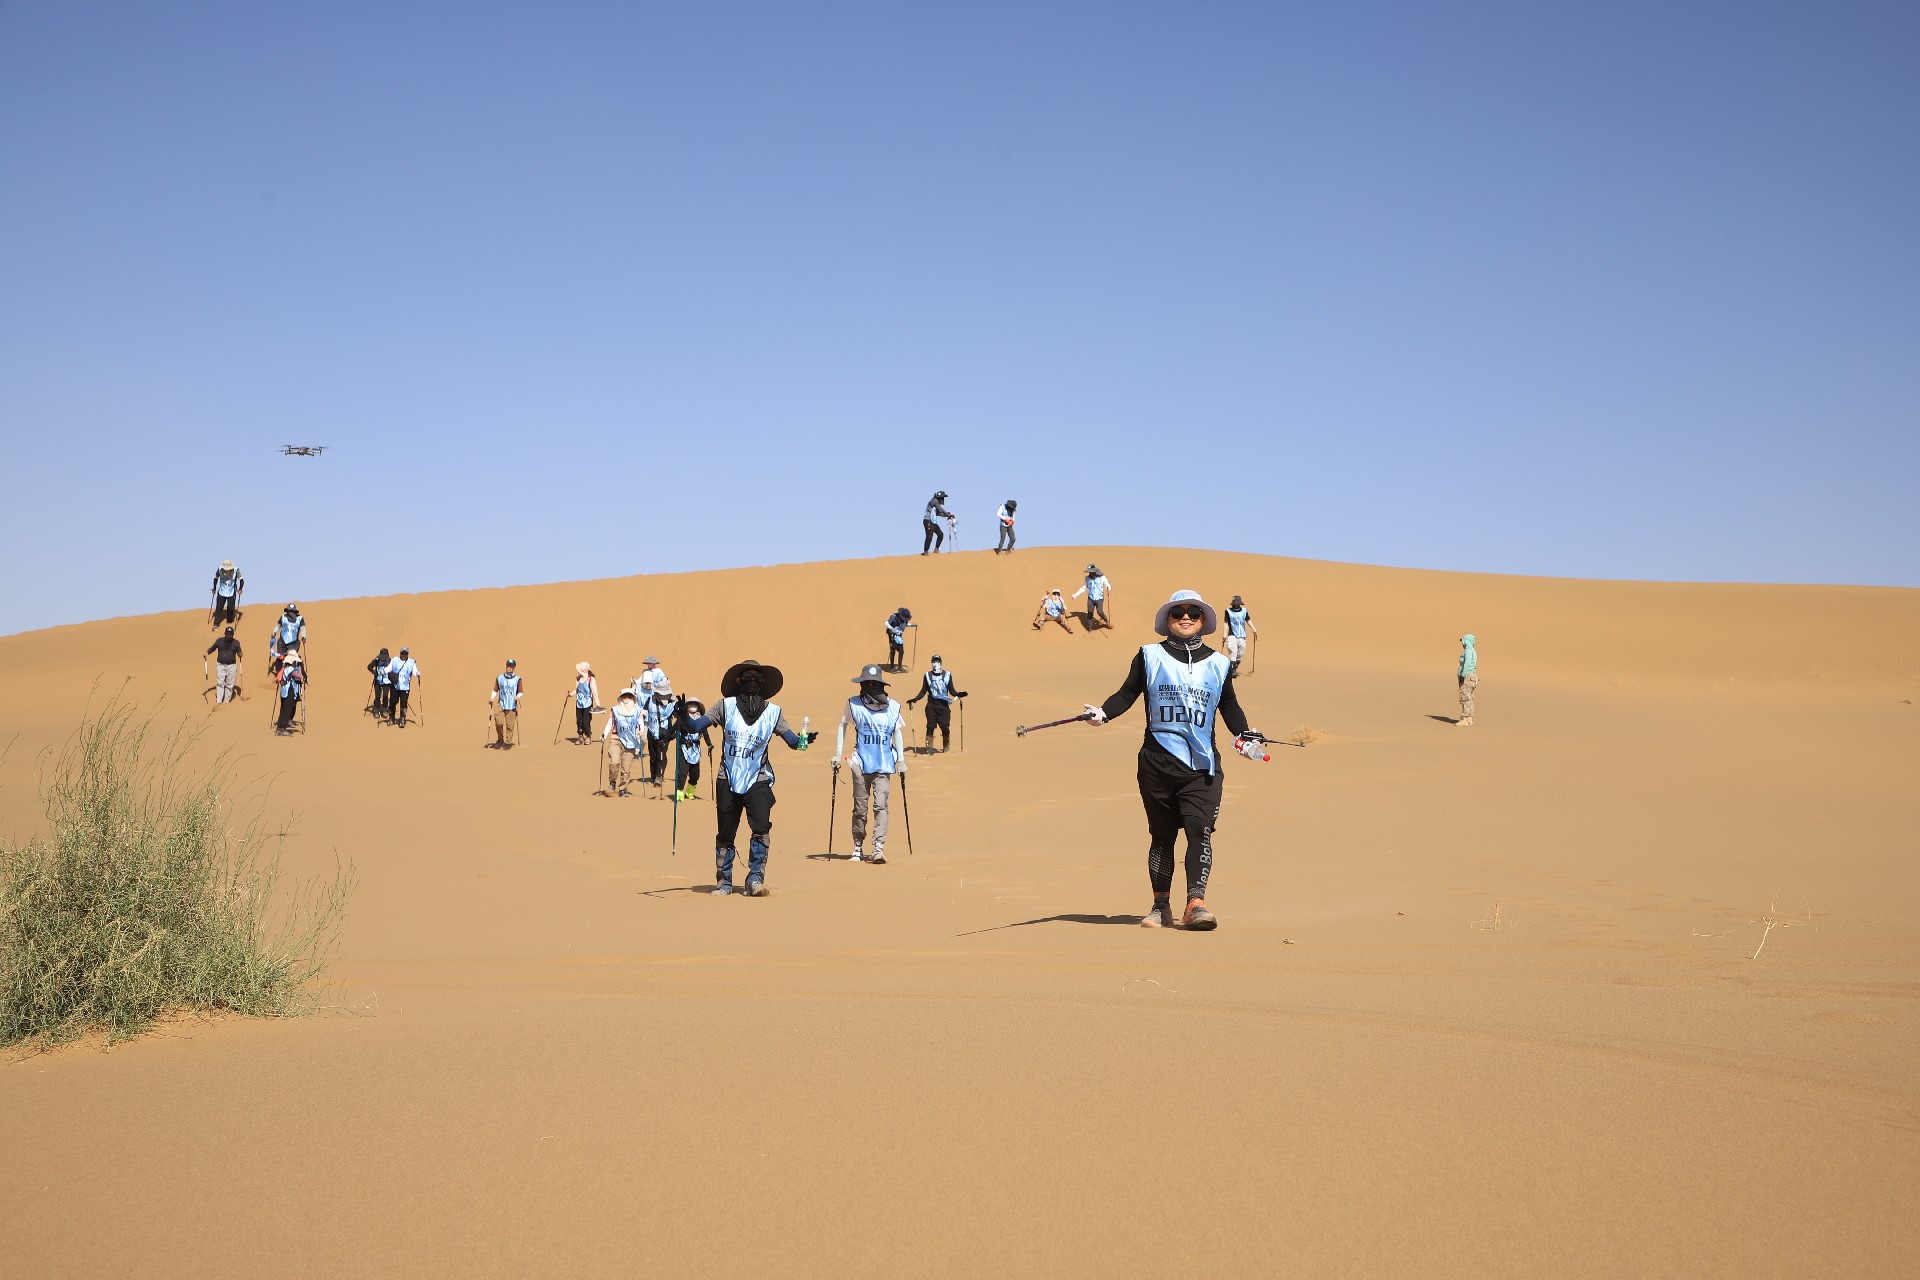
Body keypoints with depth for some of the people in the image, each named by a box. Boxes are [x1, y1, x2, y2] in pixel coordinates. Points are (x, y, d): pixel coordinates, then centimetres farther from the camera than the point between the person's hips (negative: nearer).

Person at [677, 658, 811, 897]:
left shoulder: (772, 711, 3)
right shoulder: (726, 706, 2)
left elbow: (790, 739, -1)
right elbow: (695, 726, -2)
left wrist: (803, 741, -23)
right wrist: (683, 716, -22)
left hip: (758, 781, 0)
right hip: (728, 780, 0)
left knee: (761, 826, -18)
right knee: (725, 834, 6)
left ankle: (755, 879, -10)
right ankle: (723, 883, 20)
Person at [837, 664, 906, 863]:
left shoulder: (892, 707, 5)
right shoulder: (854, 704, 2)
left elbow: (897, 732, 14)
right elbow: (843, 726, 13)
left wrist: (901, 760, 10)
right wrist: (837, 755, 8)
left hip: (884, 764, 0)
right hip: (861, 762, 0)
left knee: (880, 805, -11)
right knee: (860, 807, 4)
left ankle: (879, 847, -17)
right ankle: (857, 848, 17)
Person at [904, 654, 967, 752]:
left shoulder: (947, 675, 8)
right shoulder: (928, 675, 9)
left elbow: (952, 691, 8)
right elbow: (923, 691, 11)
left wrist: (958, 694, -11)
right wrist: (914, 699, -1)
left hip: (944, 705, -1)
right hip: (931, 705, 1)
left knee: (945, 727, -4)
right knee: (930, 726, -6)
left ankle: (946, 746, 15)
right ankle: (929, 747, 0)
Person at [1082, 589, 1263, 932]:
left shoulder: (1217, 664, 13)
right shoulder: (1149, 656, 9)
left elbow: (1229, 707, 18)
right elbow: (1127, 695, 8)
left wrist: (1244, 732, 1)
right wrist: (1102, 712, -9)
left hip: (1201, 765, 0)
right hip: (1157, 762, 0)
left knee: (1199, 829, -15)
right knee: (1161, 834, 6)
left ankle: (1196, 903, -18)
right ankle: (1161, 906, 16)